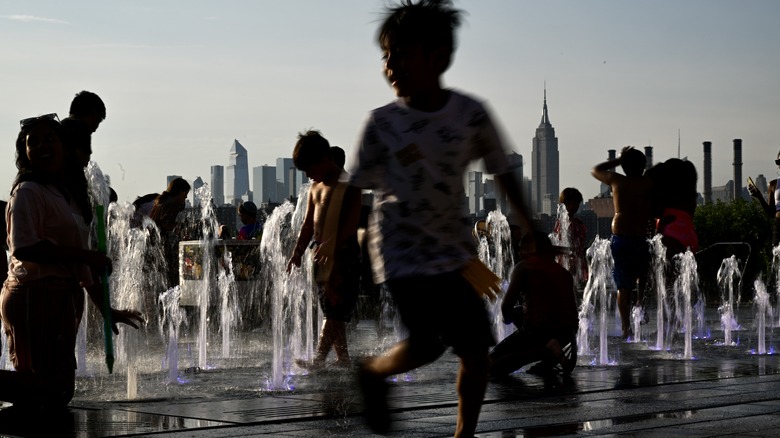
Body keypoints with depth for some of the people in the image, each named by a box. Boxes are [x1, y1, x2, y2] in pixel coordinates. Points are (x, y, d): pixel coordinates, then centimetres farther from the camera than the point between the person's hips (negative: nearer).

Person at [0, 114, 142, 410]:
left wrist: (105, 308, 26)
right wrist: (85, 255, -19)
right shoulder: (28, 192, -8)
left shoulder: (68, 197, 20)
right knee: (49, 389, -17)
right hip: (36, 297, -9)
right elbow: (24, 248, -22)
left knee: (60, 390, 12)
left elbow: (79, 264, 25)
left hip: (64, 298, 9)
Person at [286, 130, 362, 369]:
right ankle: (343, 358, 14)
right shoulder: (315, 187, 17)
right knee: (331, 310, 9)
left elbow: (350, 221, -17)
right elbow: (308, 224, 20)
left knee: (335, 308, -10)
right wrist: (297, 253, 13)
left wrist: (330, 246, -26)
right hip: (320, 254, 9)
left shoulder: (348, 184, -7)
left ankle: (319, 358, -16)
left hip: (342, 253, -9)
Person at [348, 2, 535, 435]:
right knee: (427, 343, -17)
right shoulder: (383, 123, -6)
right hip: (403, 249, -3)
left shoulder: (471, 114, -3)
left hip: (455, 249, 3)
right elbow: (358, 191, -2)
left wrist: (532, 232, 4)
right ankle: (373, 372, 13)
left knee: (477, 350, -1)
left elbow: (503, 173, 5)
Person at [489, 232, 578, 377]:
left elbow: (506, 305, -5)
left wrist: (508, 318, 21)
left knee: (492, 365, 2)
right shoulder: (564, 272, 19)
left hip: (538, 329, -7)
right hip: (568, 332, 7)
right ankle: (550, 358, 10)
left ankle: (546, 351, -17)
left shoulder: (524, 267, 0)